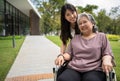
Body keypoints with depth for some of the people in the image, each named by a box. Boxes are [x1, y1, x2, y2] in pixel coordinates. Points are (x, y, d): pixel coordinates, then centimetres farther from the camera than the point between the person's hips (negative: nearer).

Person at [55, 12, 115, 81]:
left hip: (94, 70, -2)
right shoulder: (75, 38, 22)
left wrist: (106, 60, -17)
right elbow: (69, 53, 18)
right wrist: (62, 56, -5)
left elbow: (107, 53, 6)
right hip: (73, 69, 2)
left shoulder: (101, 36, 15)